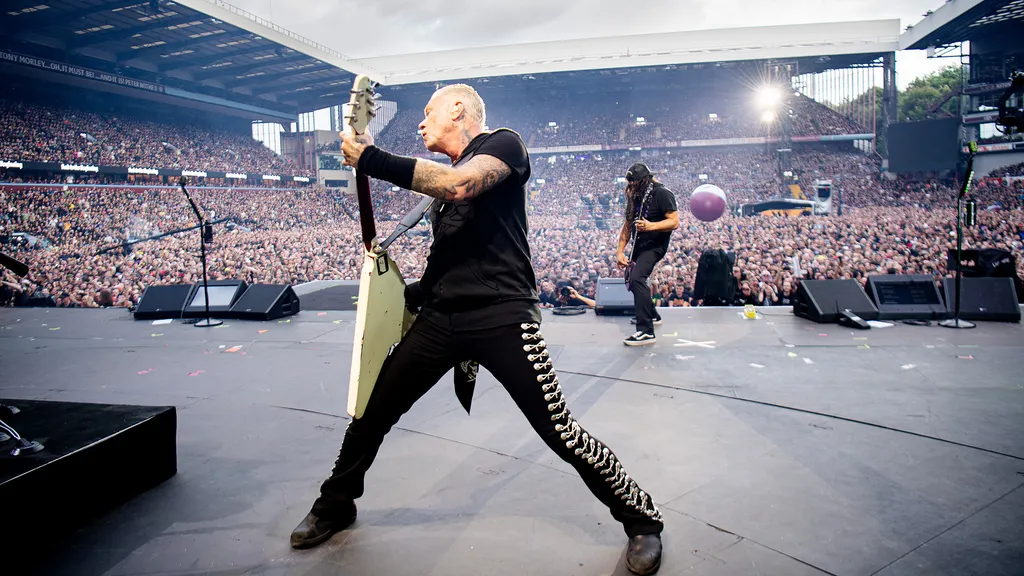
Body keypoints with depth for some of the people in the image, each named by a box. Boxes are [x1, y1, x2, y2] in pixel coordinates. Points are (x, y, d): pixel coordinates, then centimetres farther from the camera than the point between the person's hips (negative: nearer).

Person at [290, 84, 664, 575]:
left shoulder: (503, 143, 1)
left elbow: (460, 185, -20)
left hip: (501, 317, -7)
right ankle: (335, 506, 34)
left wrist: (373, 159, -15)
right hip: (439, 317, 7)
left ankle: (642, 519, 12)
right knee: (371, 414, 9)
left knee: (560, 432, -9)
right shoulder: (441, 172, 24)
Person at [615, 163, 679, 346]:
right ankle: (652, 315, 46)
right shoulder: (635, 196, 8)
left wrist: (650, 226, -33)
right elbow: (628, 225, 11)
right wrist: (620, 251, 4)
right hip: (639, 246, 9)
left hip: (655, 246, -9)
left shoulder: (662, 194, -13)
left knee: (636, 279, -27)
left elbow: (674, 222, -19)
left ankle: (646, 332, -29)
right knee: (634, 281, 22)